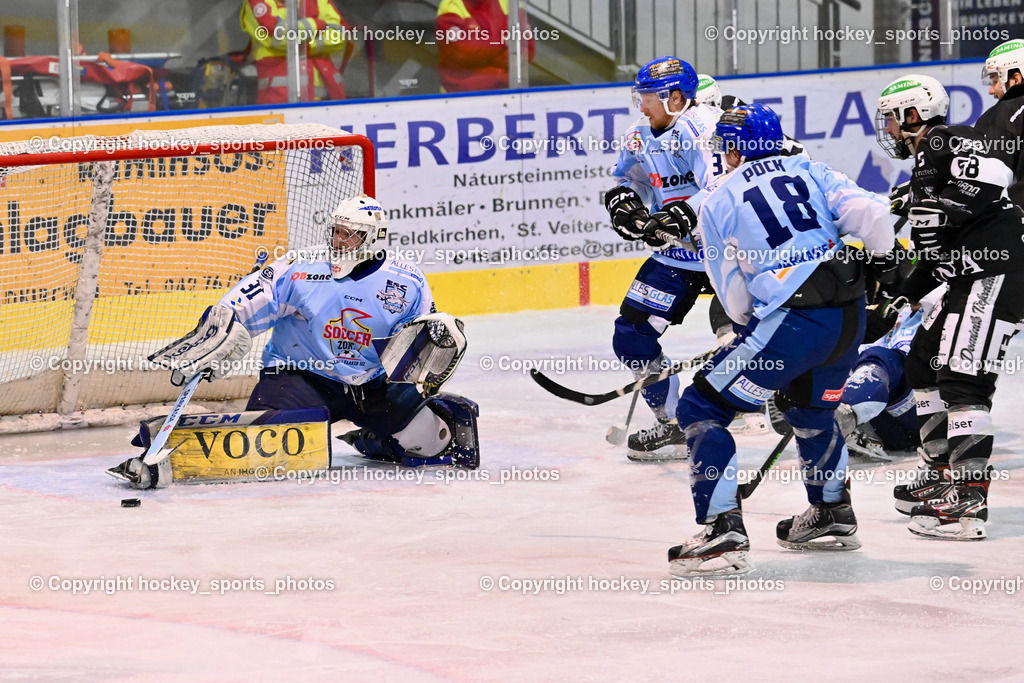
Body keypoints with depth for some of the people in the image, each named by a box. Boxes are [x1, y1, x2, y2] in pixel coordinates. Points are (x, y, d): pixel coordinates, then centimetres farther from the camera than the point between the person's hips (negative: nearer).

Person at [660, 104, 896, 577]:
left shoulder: (718, 202, 6)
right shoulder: (810, 171, 15)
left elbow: (735, 299, 6)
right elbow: (868, 214, 1)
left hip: (790, 322, -6)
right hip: (849, 316, 6)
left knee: (702, 409, 2)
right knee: (810, 408, 32)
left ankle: (723, 532, -10)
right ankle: (832, 515, 45)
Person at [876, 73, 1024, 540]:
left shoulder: (944, 140, -4)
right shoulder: (924, 163, 26)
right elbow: (936, 251, 29)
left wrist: (943, 209, -25)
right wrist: (904, 294, 25)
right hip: (970, 278, 11)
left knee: (963, 378, -17)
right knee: (924, 364, 18)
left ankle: (968, 501, -21)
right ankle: (942, 475, 26)